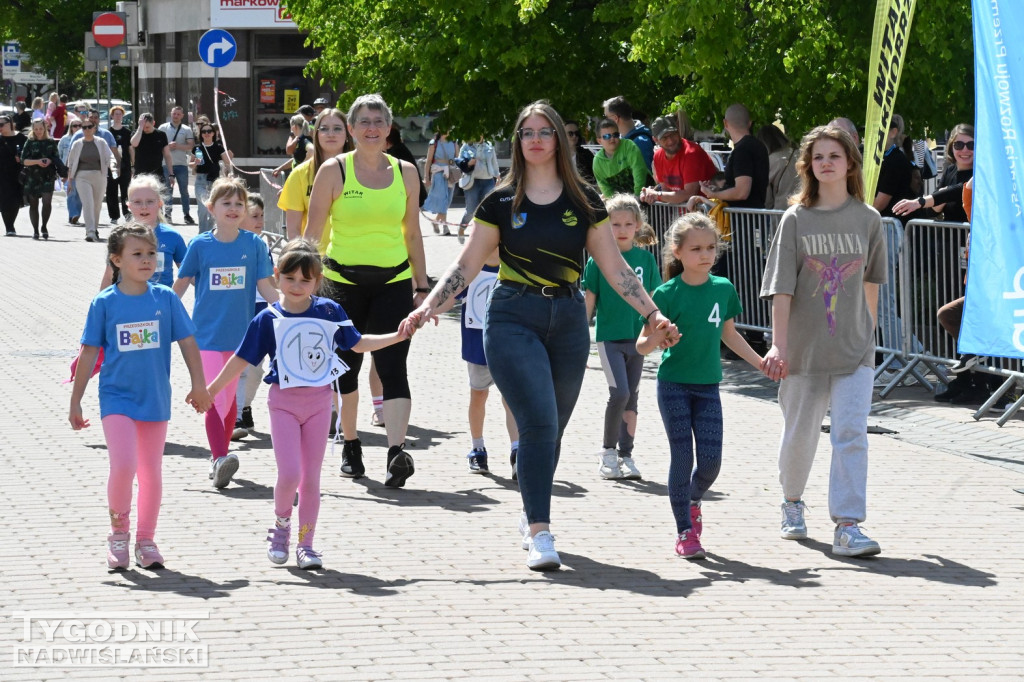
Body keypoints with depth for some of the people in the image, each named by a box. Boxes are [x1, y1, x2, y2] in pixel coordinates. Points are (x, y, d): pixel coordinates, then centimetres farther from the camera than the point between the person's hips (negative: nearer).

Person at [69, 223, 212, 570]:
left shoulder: (165, 299, -2)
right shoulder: (104, 303, -4)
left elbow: (187, 342, 5)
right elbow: (89, 352, 1)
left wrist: (199, 385, 3)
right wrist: (75, 401, 3)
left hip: (155, 399, 2)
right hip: (117, 398, -2)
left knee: (151, 472, 9)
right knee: (123, 465, -16)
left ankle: (146, 540, 24)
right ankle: (118, 531, 6)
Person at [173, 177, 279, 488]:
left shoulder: (254, 245, 1)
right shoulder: (200, 245, -2)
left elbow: (265, 285, 3)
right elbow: (181, 284, 7)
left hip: (240, 333, 2)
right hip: (207, 333, -2)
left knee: (230, 398, 12)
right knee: (214, 398, -12)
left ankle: (220, 457, 24)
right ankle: (220, 459, -20)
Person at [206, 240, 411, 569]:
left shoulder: (330, 312, 0)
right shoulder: (269, 319, -5)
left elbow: (357, 343, 13)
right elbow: (242, 359, 1)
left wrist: (397, 336, 4)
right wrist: (212, 390, 1)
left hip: (319, 402, 2)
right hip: (284, 402, -2)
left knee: (311, 477, 5)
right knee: (289, 474, -12)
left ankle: (305, 543, 14)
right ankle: (281, 524, 16)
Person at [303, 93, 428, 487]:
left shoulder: (405, 173, 6)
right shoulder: (334, 171, -1)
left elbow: (412, 234, 13)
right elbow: (312, 232, 1)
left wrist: (421, 286, 12)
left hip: (393, 281, 0)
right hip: (343, 280, 0)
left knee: (393, 366, -13)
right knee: (346, 365, 8)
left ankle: (397, 451, -24)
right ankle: (350, 446, 26)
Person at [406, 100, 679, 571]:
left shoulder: (583, 201, 6)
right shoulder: (501, 201, 2)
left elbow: (614, 266, 9)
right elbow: (468, 264, 3)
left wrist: (652, 313, 3)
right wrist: (429, 304, -8)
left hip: (568, 320, 3)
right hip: (513, 318, -3)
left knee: (553, 429, 9)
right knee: (538, 423, -16)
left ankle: (531, 515, 30)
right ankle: (539, 533, -17)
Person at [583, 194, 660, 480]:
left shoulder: (645, 258, 4)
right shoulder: (599, 259, -3)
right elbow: (589, 301, 0)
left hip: (637, 337, 3)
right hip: (609, 336, -3)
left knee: (631, 397, 8)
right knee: (619, 392, -16)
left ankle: (626, 455, 16)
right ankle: (608, 450, -1)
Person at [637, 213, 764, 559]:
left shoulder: (723, 289, 3)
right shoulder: (668, 294, -11)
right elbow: (642, 346, -9)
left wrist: (759, 361, 21)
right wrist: (656, 338, -31)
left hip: (708, 387, 4)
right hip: (673, 385, -4)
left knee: (711, 460, 0)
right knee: (682, 456, -4)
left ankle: (693, 501, 32)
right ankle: (684, 532, 5)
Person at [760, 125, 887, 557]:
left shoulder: (867, 219, 3)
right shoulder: (796, 220, -2)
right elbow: (781, 288, -7)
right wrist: (778, 345, -15)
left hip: (854, 348, 0)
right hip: (804, 345, 0)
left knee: (851, 433, -12)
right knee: (799, 433, 13)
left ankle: (848, 527, -14)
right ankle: (792, 504, 39)